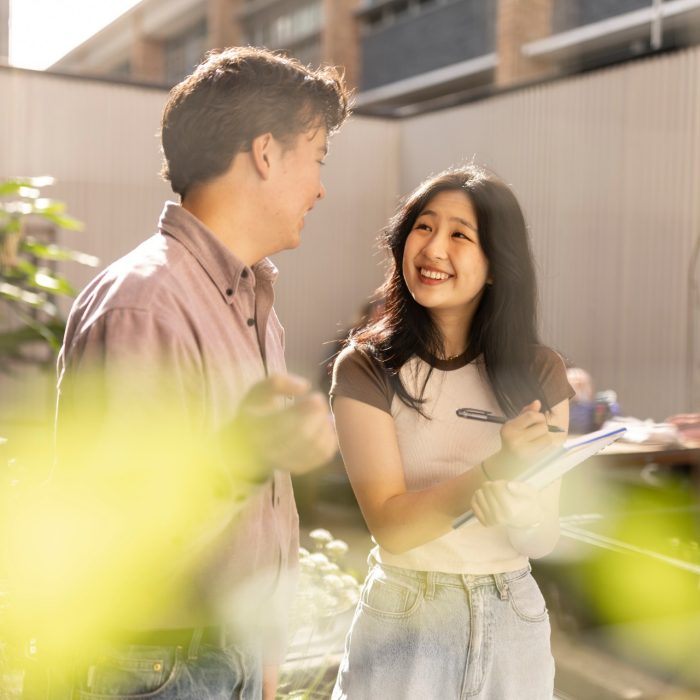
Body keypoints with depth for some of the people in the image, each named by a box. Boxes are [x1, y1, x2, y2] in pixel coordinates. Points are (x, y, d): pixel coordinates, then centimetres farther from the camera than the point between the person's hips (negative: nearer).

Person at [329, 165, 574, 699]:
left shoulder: (539, 373, -6)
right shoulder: (366, 368, -13)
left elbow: (545, 538, -8)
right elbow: (390, 525, -19)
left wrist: (514, 496, -30)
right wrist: (494, 470, -33)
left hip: (513, 623, 3)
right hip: (404, 621, -2)